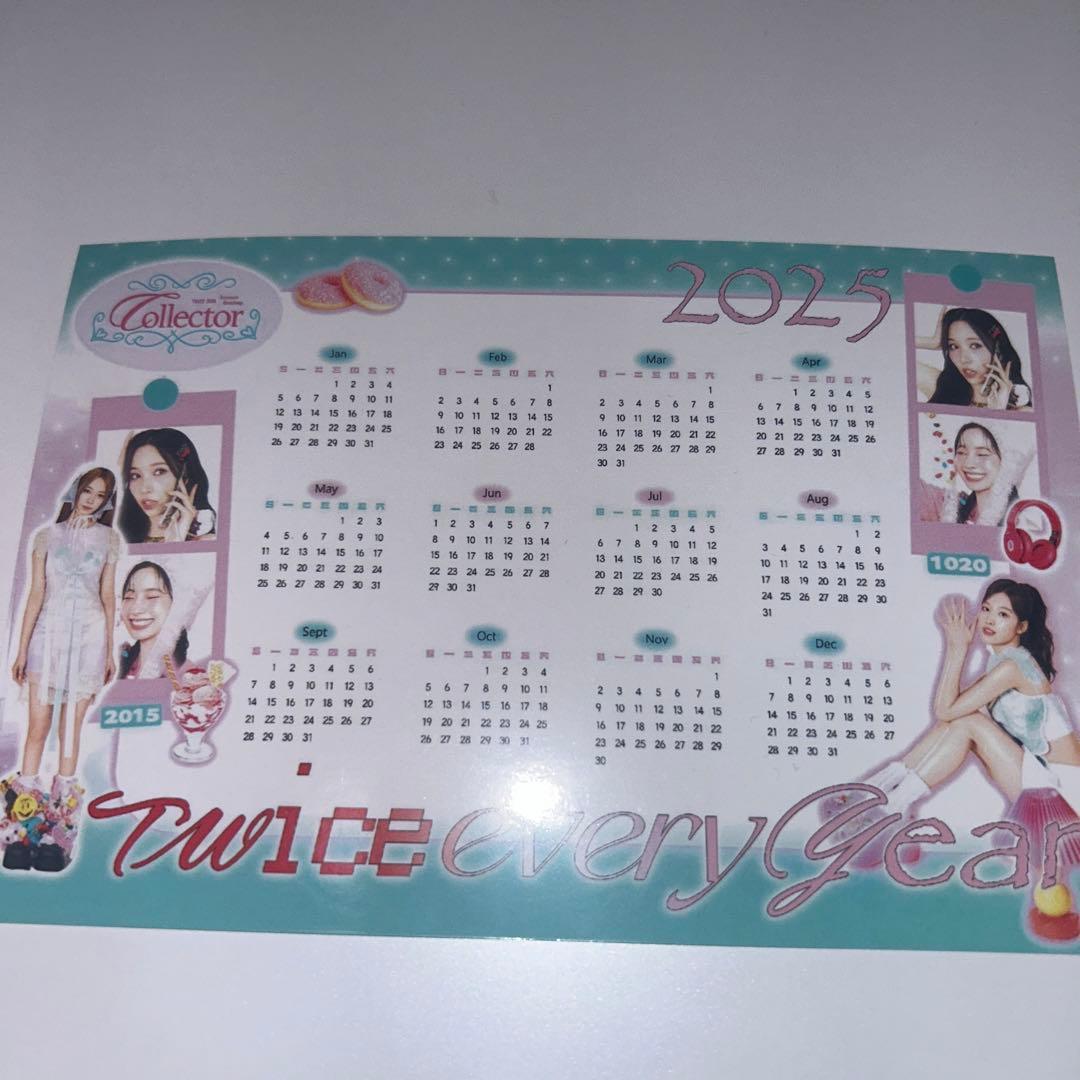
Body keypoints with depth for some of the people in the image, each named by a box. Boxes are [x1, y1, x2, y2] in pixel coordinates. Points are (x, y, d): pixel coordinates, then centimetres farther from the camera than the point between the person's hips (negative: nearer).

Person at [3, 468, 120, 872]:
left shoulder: (108, 539, 9)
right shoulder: (47, 536, 6)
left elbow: (108, 596, 10)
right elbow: (36, 594, 4)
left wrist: (110, 651, 9)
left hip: (90, 635, 0)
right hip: (49, 632, 0)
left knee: (71, 729, 2)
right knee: (38, 725, -5)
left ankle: (58, 832, 8)